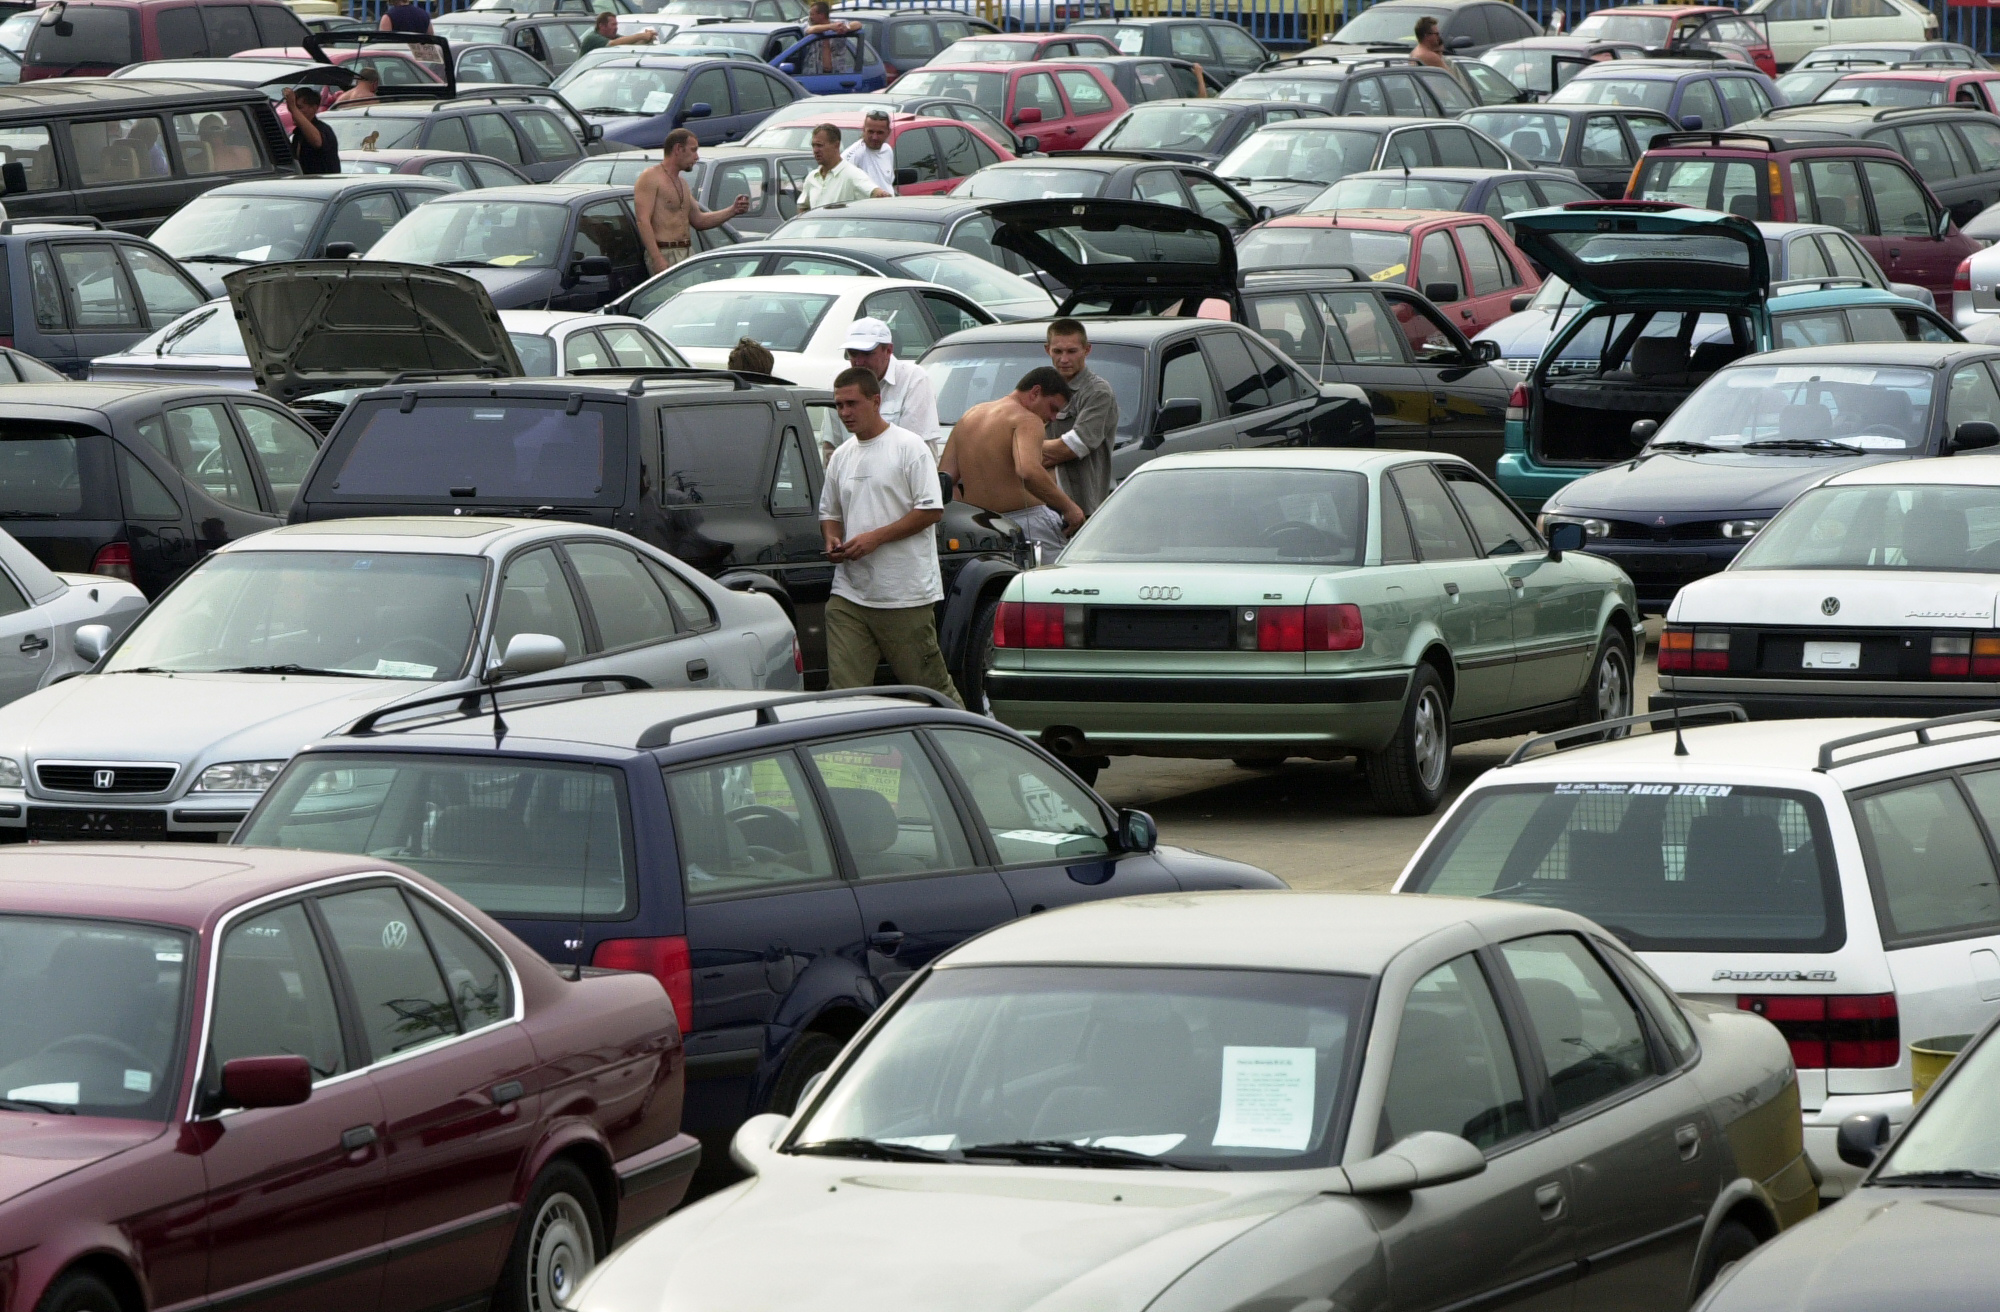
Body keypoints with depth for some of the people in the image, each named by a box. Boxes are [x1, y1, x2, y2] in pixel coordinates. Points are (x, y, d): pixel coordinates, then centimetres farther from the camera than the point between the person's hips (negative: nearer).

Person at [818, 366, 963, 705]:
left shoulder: (908, 446, -5)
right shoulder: (841, 456, 15)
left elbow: (931, 511, -11)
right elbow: (829, 512, 24)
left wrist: (875, 538, -16)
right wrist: (832, 540, 1)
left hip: (905, 595, -6)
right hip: (849, 595, 6)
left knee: (930, 684, 1)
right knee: (844, 687, -3)